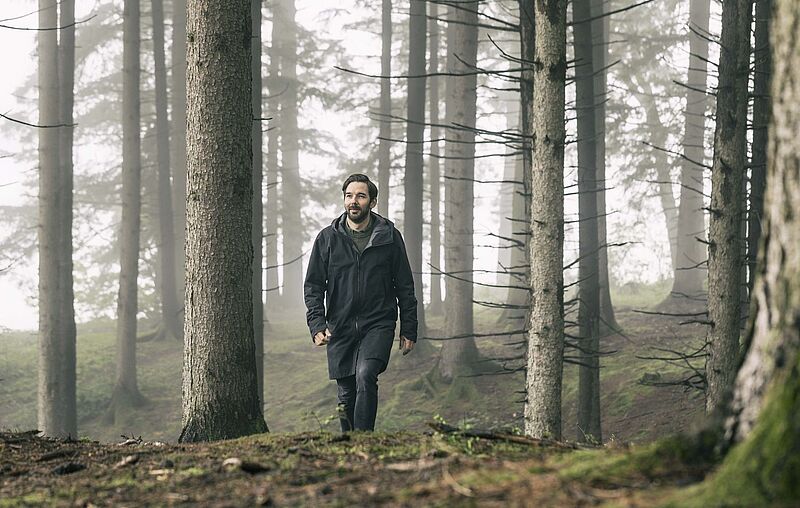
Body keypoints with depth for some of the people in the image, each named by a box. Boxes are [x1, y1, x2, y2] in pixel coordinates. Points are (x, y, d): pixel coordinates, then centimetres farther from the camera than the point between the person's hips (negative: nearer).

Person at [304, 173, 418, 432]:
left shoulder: (389, 236, 3)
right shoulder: (328, 238, 5)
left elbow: (405, 286, 8)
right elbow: (313, 284, 6)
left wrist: (409, 330, 5)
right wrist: (317, 324, -7)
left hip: (378, 324, -2)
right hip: (340, 328, 2)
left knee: (365, 376, -24)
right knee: (346, 395, 5)